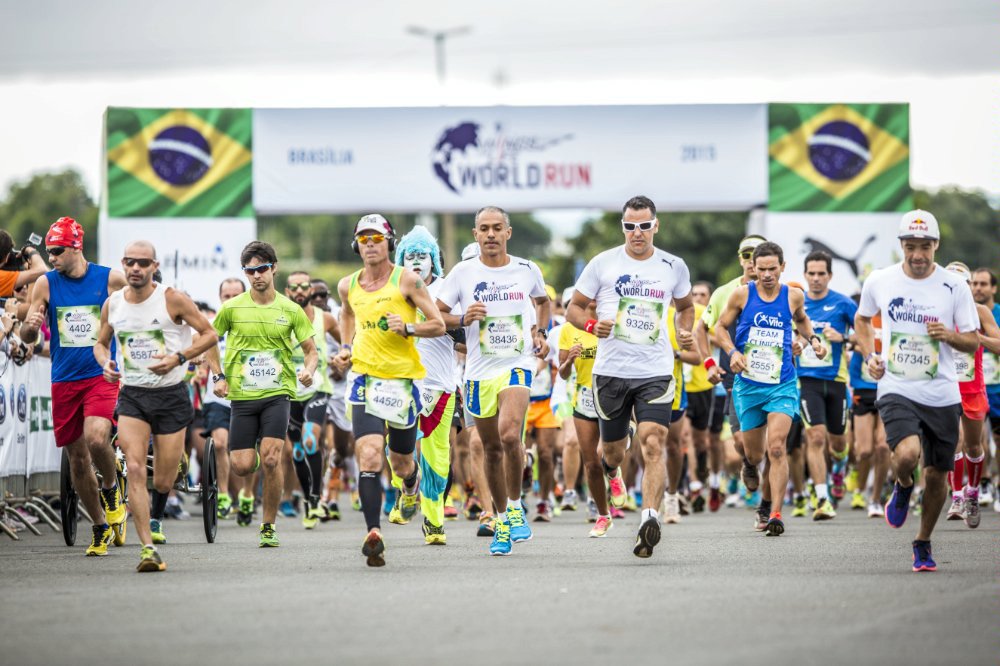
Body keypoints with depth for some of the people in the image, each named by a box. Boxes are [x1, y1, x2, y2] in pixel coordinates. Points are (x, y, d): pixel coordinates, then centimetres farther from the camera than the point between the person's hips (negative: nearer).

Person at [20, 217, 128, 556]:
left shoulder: (111, 279, -3)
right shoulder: (46, 284, 1)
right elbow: (27, 337, 1)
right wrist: (30, 325, -22)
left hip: (102, 375, -3)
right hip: (64, 381, 3)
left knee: (96, 439, -26)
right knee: (77, 459, 5)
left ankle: (112, 487, 6)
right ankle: (101, 527, 21)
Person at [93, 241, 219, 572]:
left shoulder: (173, 299, -8)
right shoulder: (112, 304, 3)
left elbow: (210, 335, -3)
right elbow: (101, 343, 19)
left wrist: (179, 357, -17)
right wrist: (105, 363, -4)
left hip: (171, 395, -2)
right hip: (132, 396, 2)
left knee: (163, 481, 2)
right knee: (135, 469, -18)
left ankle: (155, 518, 37)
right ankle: (148, 547, -20)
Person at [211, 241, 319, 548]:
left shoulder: (291, 310, 3)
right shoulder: (231, 308, 2)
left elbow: (311, 351, 10)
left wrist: (308, 370, -12)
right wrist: (218, 376, 0)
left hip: (277, 393, -1)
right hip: (242, 395, 1)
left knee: (271, 460, -18)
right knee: (242, 466, -6)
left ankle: (269, 527, -3)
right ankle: (248, 490, 34)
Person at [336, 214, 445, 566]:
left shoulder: (406, 280, -5)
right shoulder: (348, 286, 7)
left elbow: (438, 325, -3)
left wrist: (408, 328, -21)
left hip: (403, 379, -1)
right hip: (365, 379, 1)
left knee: (400, 462, 13)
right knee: (369, 457, -18)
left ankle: (412, 483, 51)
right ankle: (373, 533, -24)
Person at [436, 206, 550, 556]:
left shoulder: (527, 270, 3)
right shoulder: (463, 272, 0)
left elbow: (542, 301, 24)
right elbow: (436, 313, 4)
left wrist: (540, 333, 10)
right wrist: (463, 319, -14)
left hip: (517, 365, -2)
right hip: (479, 370, 2)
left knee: (509, 434, -25)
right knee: (492, 448, 9)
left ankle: (515, 506, -6)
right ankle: (502, 521, 24)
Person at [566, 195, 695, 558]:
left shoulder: (673, 267, 6)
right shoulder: (603, 263, 1)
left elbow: (685, 306, 25)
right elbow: (574, 308, 7)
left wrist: (686, 333, 6)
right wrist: (591, 325, -14)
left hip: (656, 371, -1)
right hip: (611, 370, 1)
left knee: (653, 445, -18)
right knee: (613, 448, 13)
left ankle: (649, 518, -27)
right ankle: (612, 472, 50)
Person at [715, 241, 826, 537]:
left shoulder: (793, 296, 1)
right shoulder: (742, 295, -3)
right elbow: (721, 327, 7)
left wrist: (812, 338, 5)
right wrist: (732, 352, -10)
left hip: (782, 385, -1)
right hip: (748, 385, 1)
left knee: (776, 448, -19)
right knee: (753, 455, 8)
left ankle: (775, 514, -18)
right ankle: (765, 498, 41)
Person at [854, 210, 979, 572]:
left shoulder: (954, 286, -3)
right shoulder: (879, 281, -1)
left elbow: (973, 341, 3)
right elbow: (862, 319, 20)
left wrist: (950, 336, -19)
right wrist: (869, 356, 4)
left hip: (942, 395, 1)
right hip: (897, 390, -1)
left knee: (937, 474, 7)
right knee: (907, 454, -27)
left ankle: (923, 544, 29)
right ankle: (902, 488, 10)